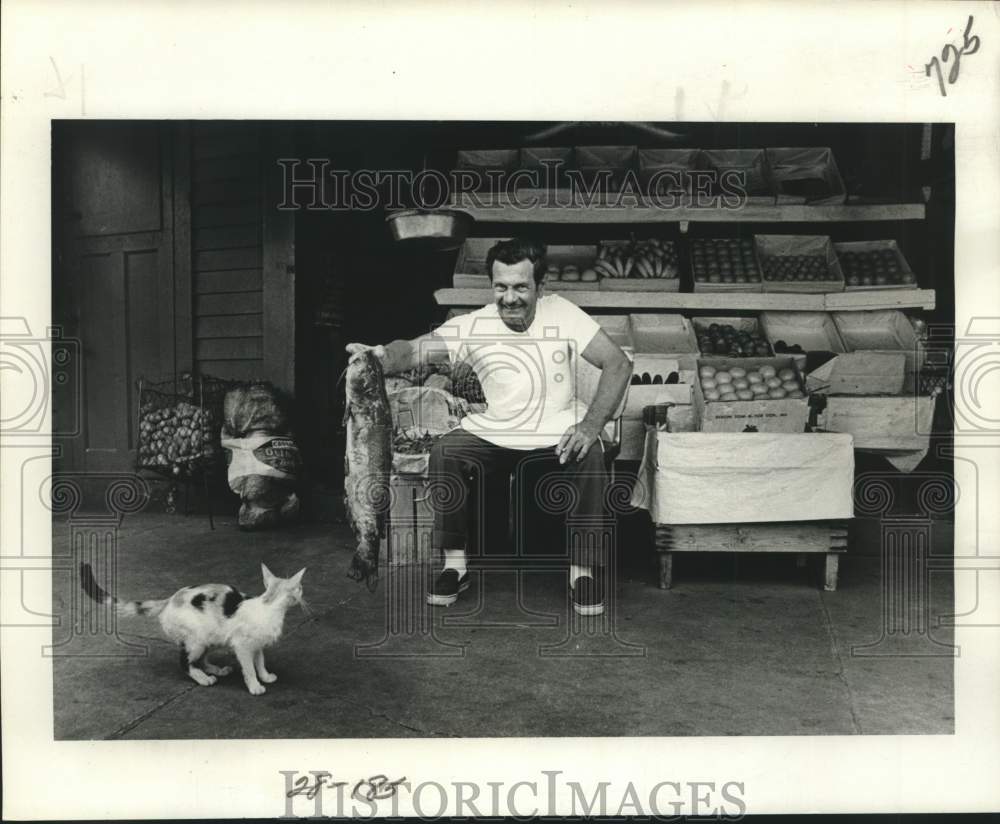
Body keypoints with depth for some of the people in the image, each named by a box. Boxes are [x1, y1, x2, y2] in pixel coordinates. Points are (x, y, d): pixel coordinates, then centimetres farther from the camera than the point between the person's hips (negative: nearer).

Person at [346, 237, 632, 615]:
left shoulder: (562, 314, -9)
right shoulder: (473, 326, -8)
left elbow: (618, 363, -11)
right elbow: (415, 349, -20)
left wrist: (591, 425, -22)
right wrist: (381, 356, -45)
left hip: (560, 430, -1)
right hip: (495, 431, 2)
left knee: (591, 456, -31)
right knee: (445, 452, -22)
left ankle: (583, 569, -13)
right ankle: (455, 563, -6)